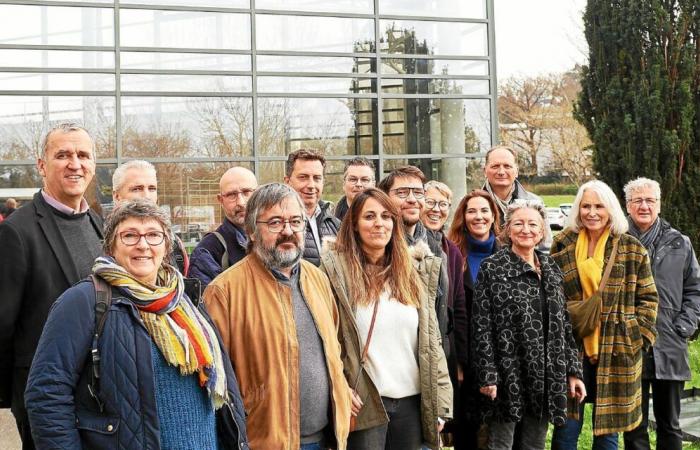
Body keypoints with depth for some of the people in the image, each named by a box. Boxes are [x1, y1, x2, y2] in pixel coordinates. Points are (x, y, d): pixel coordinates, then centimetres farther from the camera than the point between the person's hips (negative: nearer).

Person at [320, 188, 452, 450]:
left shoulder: (413, 270, 10)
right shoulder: (337, 268, -3)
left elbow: (431, 339, 8)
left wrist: (440, 403, 5)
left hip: (412, 400, 4)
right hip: (364, 402, -4)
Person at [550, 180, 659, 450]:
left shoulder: (631, 249, 2)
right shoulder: (562, 246, 5)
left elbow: (648, 297, 6)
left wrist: (640, 336, -3)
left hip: (616, 352, -1)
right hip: (571, 349, 1)